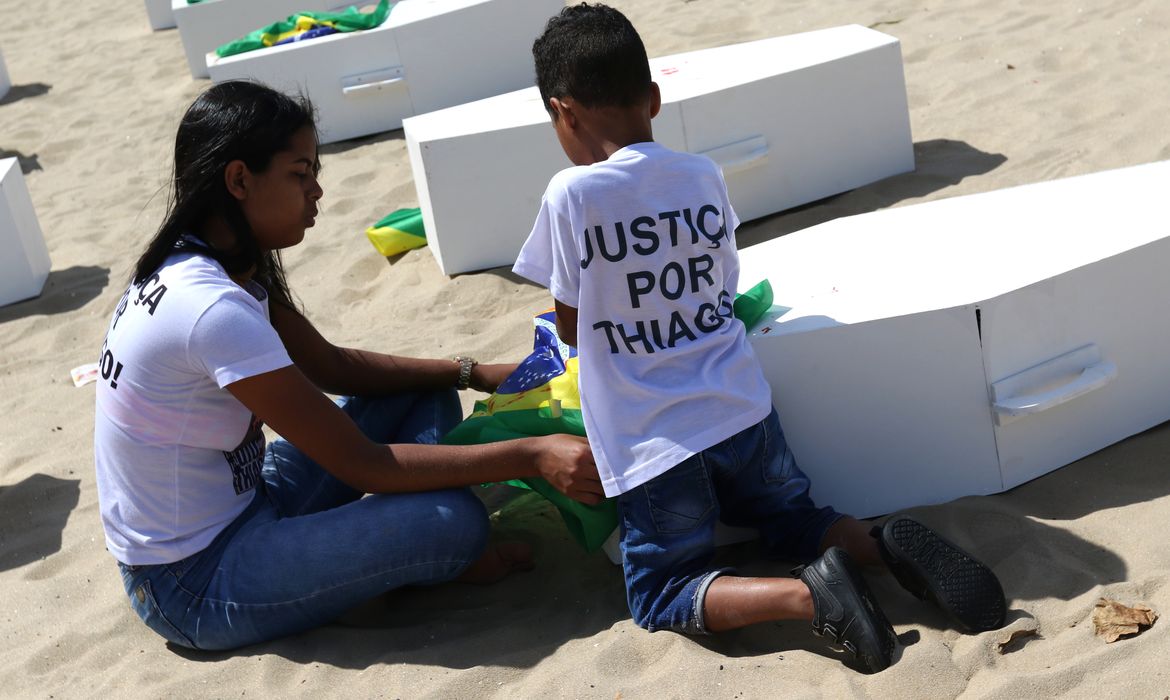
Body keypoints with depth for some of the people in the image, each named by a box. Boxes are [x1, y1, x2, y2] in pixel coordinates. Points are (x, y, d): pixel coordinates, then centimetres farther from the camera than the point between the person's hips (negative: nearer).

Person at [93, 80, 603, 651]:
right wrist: (531, 456, -24)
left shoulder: (203, 264, 1)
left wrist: (473, 373, 1)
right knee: (453, 521, -27)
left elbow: (329, 365, 11)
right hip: (194, 587, -9)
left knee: (427, 391, 7)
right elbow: (362, 465, -25)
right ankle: (436, 559, 4)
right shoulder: (214, 309, -29)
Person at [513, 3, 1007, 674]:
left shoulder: (571, 196, -15)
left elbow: (571, 326, -3)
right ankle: (884, 543, -2)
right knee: (795, 518, 29)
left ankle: (806, 595, -13)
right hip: (741, 408, 5)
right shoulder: (703, 176, 0)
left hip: (651, 445, -5)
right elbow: (725, 287, 10)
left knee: (659, 593, 12)